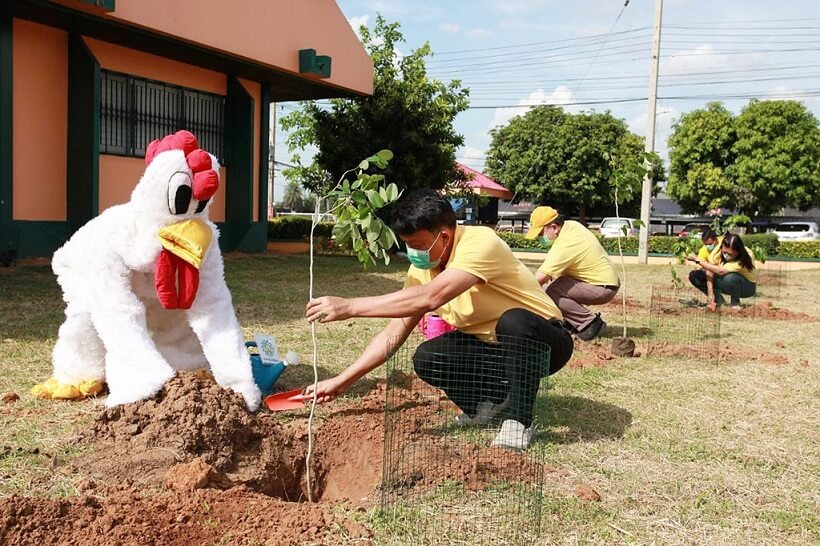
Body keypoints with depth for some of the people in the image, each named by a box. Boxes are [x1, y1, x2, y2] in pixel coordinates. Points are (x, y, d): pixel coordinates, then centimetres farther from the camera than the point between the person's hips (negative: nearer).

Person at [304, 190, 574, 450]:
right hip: (488, 345, 6)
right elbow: (395, 331, -4)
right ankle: (492, 400, 6)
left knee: (513, 321, -39)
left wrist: (349, 307, -42)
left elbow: (430, 298, -43)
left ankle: (519, 420, -18)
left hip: (539, 341, -6)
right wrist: (342, 381, -9)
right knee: (426, 359, -18)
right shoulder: (422, 267, -7)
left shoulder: (480, 243, -29)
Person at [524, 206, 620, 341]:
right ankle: (573, 320, 15)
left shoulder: (563, 246, -26)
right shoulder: (571, 225, 0)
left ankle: (590, 322, -13)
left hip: (604, 288, -10)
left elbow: (538, 279, -27)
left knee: (550, 291, -24)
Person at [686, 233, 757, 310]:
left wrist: (697, 260, -40)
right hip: (726, 284, 5)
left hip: (747, 287, -5)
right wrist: (711, 296, -31)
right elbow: (710, 270, -23)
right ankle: (718, 299, 1)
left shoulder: (744, 258, -34)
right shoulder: (719, 250, -22)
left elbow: (720, 271, -43)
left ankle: (735, 303, -13)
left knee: (730, 277, -41)